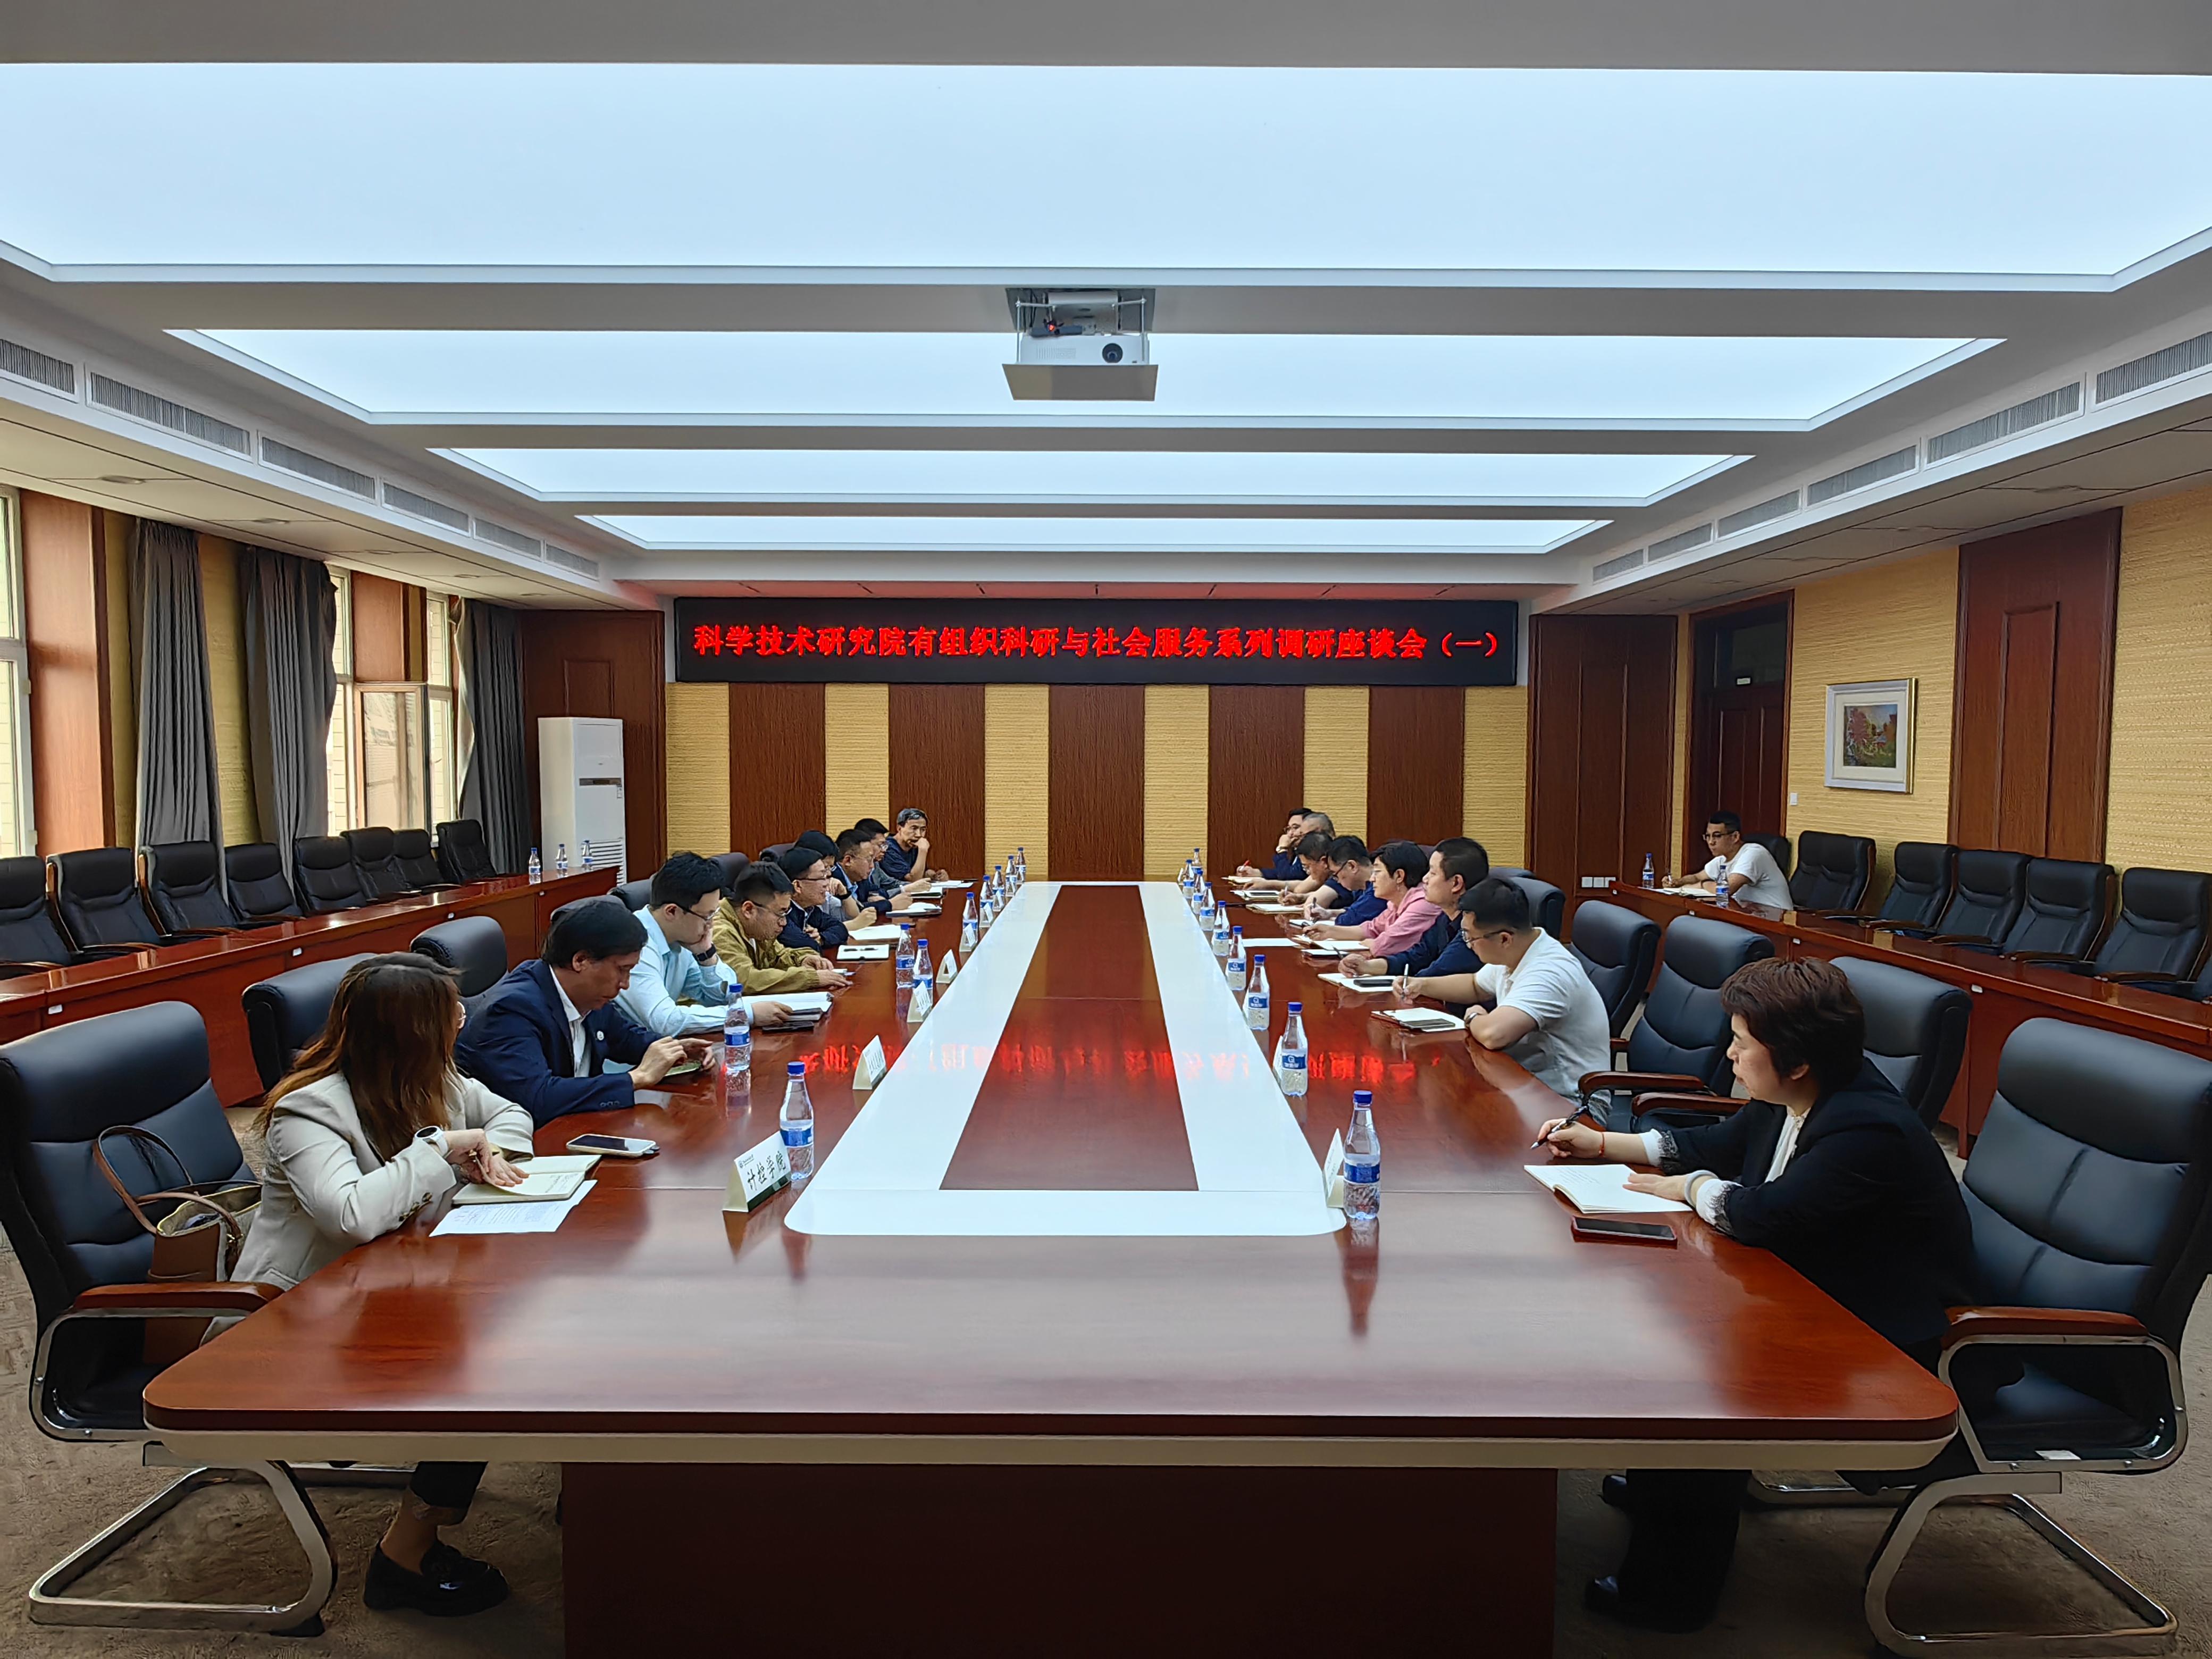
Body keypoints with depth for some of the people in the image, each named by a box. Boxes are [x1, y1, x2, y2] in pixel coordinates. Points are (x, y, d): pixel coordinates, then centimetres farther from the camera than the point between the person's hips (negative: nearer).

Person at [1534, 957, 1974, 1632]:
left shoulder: (1868, 1132, -30)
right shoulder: (1796, 1098, -1)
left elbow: (1764, 1215, -33)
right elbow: (1720, 1145, 15)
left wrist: (1690, 1187, -12)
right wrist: (1605, 1144, 10)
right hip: (1819, 1295, 10)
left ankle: (1673, 1588, -2)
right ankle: (1660, 1483, 27)